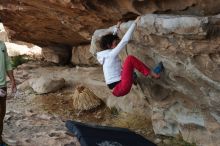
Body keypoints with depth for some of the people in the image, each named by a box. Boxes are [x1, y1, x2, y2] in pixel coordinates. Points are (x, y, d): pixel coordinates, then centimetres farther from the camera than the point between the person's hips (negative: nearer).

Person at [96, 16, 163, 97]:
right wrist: (135, 23, -11)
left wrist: (117, 28, 39)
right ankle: (153, 74, -10)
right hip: (121, 89, -10)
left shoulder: (105, 54, 13)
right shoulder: (111, 54, -11)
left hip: (117, 90, 10)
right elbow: (124, 40, -16)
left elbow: (111, 38, 30)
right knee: (130, 58, -14)